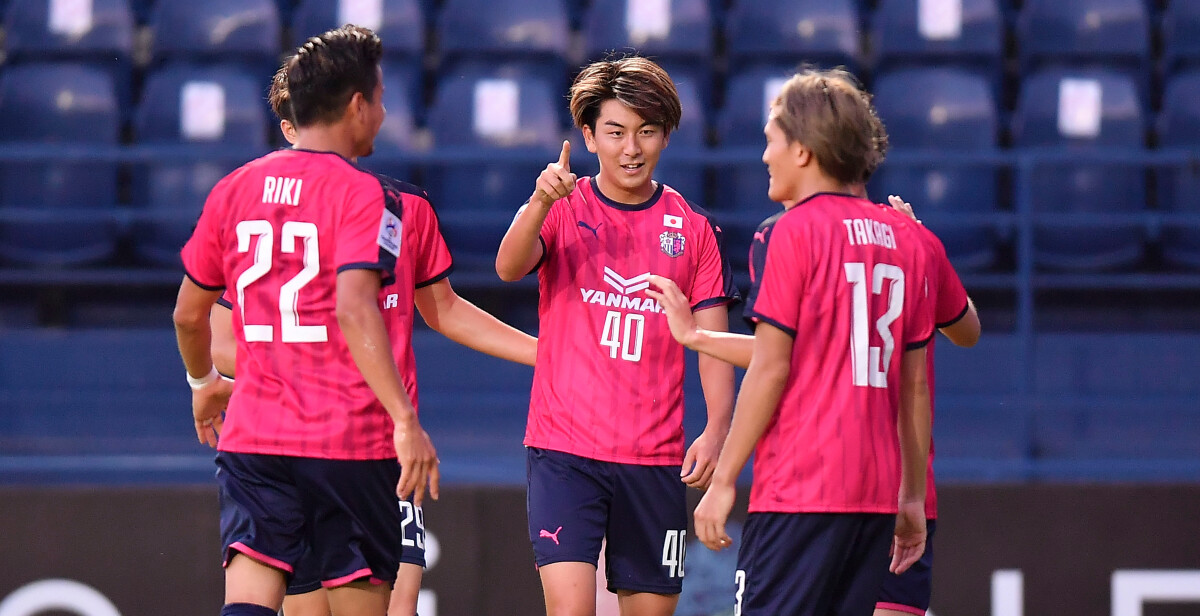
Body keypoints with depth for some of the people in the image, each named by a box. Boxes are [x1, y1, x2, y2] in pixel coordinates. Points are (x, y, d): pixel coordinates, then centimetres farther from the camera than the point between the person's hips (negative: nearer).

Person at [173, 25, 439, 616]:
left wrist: (204, 383, 37)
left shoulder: (233, 190, 9)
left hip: (251, 437, 4)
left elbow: (188, 313, 17)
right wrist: (406, 421, -25)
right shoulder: (363, 195, -8)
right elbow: (354, 309, -22)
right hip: (350, 443, -4)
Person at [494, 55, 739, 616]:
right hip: (564, 449, -3)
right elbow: (509, 267, -17)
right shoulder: (563, 211, 3)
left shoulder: (693, 229, 8)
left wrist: (716, 429, -10)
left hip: (656, 459, 3)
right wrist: (541, 202, -36)